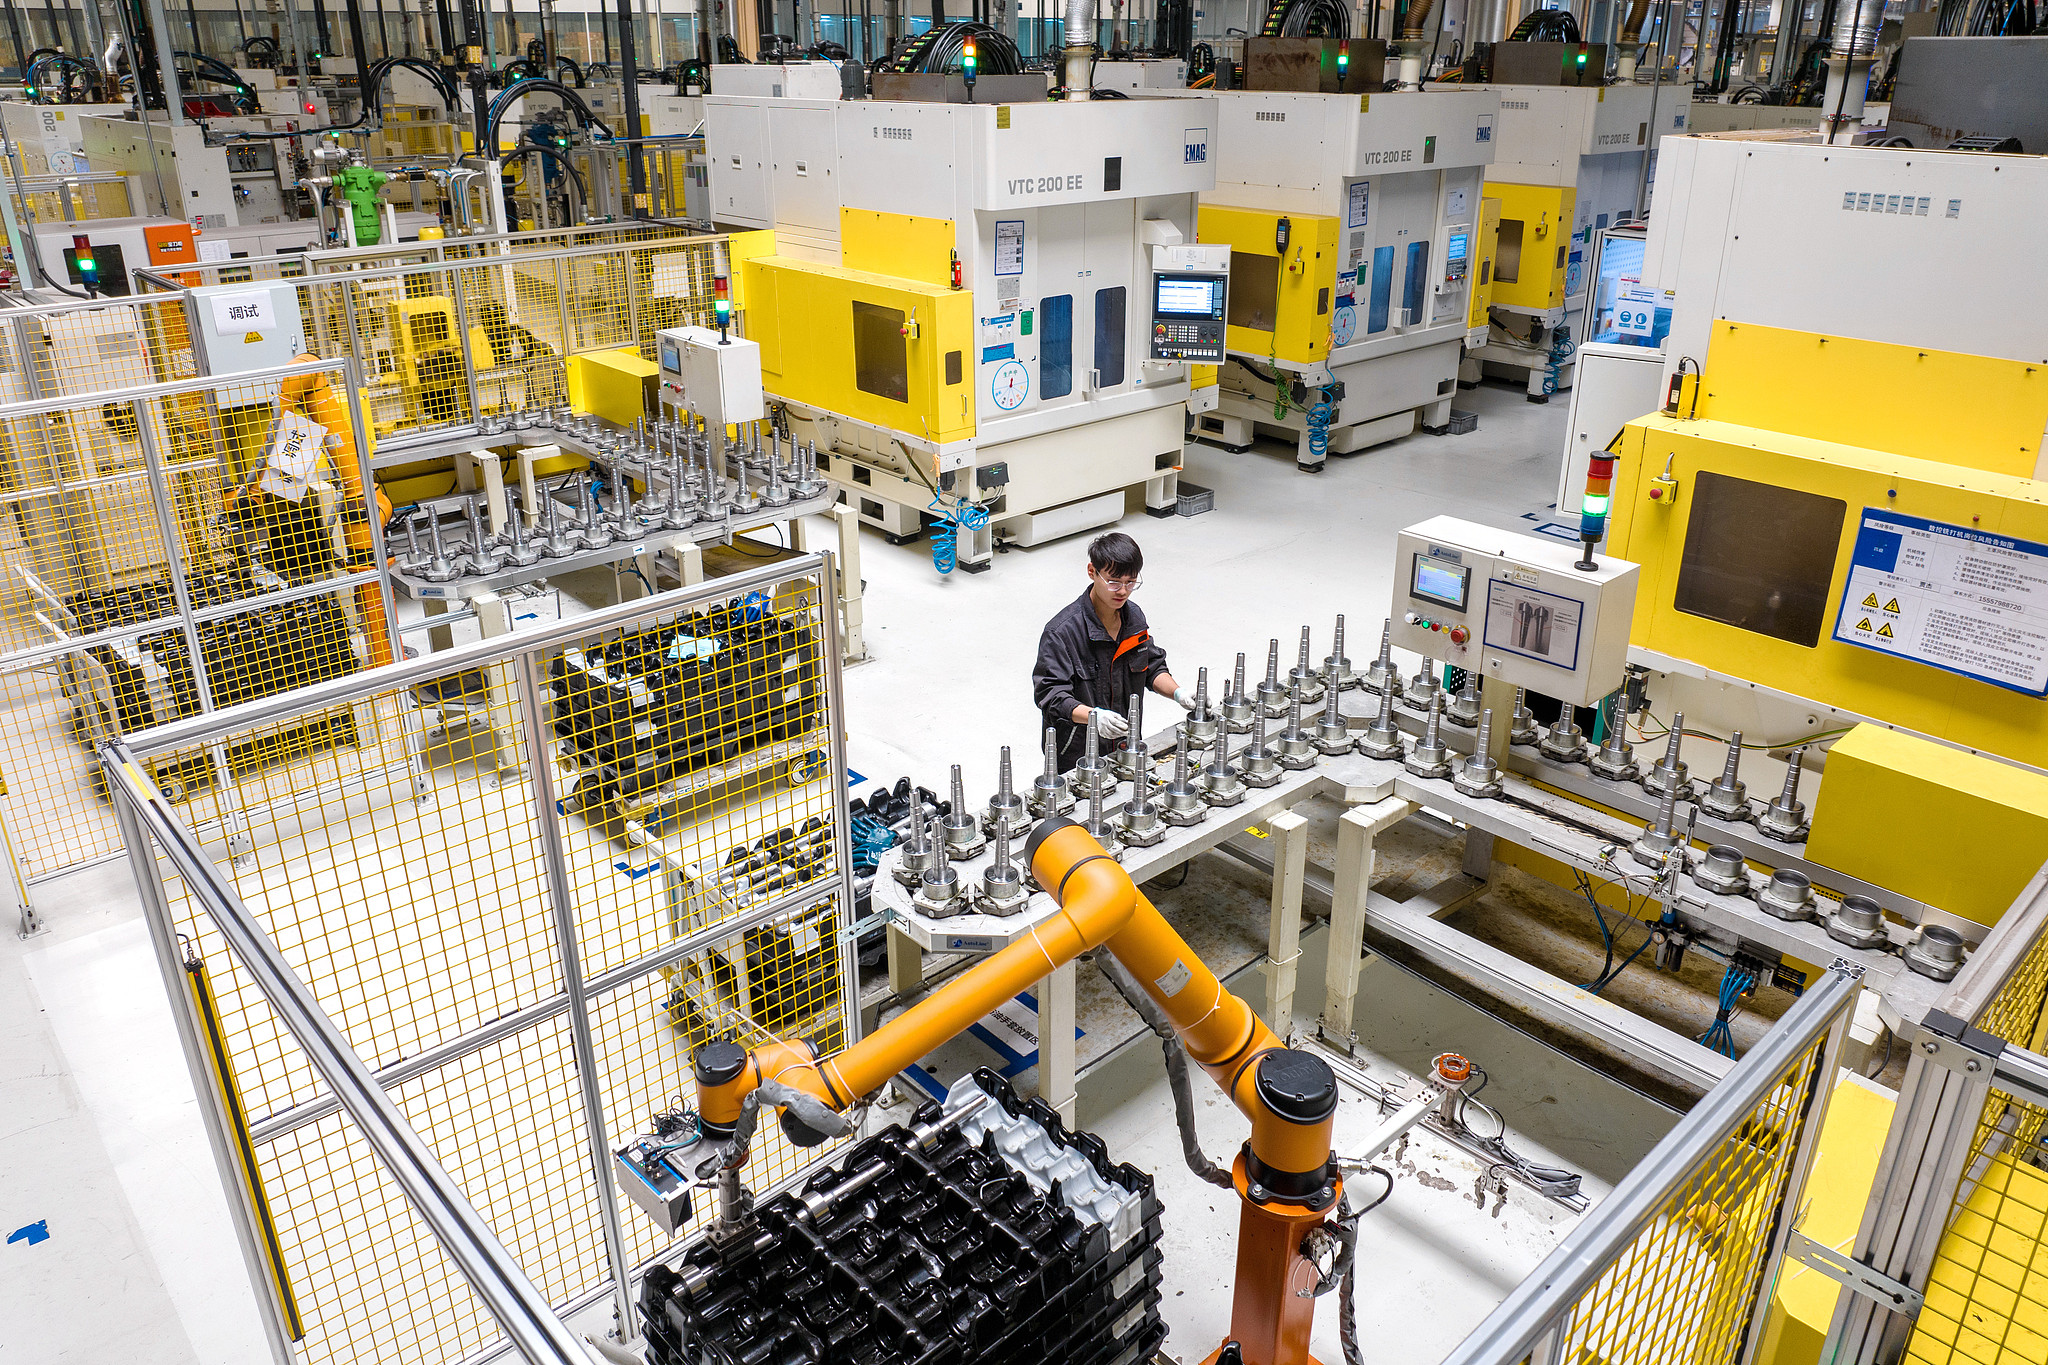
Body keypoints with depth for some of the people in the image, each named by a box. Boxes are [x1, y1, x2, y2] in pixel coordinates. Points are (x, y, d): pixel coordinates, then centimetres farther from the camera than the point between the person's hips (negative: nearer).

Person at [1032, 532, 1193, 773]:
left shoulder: (1134, 617, 6)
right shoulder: (1061, 631, -17)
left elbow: (1152, 665, 17)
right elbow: (1051, 694, -20)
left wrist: (1177, 692, -3)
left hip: (1126, 746, 6)